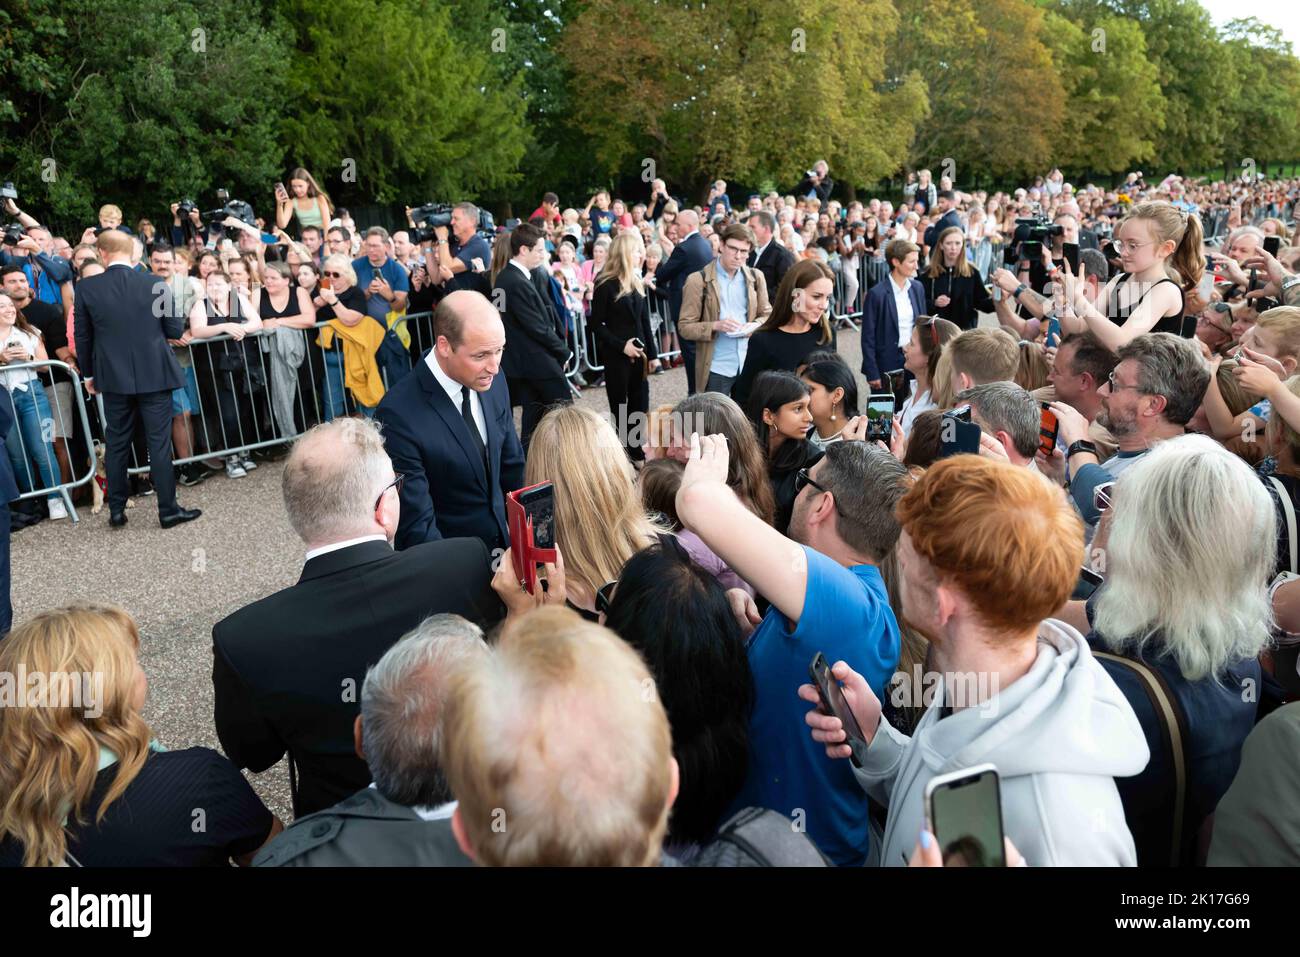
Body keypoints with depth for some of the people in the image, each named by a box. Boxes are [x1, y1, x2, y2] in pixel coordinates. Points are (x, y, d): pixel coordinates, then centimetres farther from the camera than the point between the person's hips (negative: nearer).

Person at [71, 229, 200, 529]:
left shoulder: (86, 288, -4)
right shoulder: (156, 285, -8)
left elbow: (83, 337, 2)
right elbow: (175, 330, -2)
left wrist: (90, 373, 15)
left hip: (114, 377, 2)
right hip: (154, 375, -2)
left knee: (116, 445, 12)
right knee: (159, 443, 2)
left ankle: (116, 511, 19)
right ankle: (168, 510, 5)